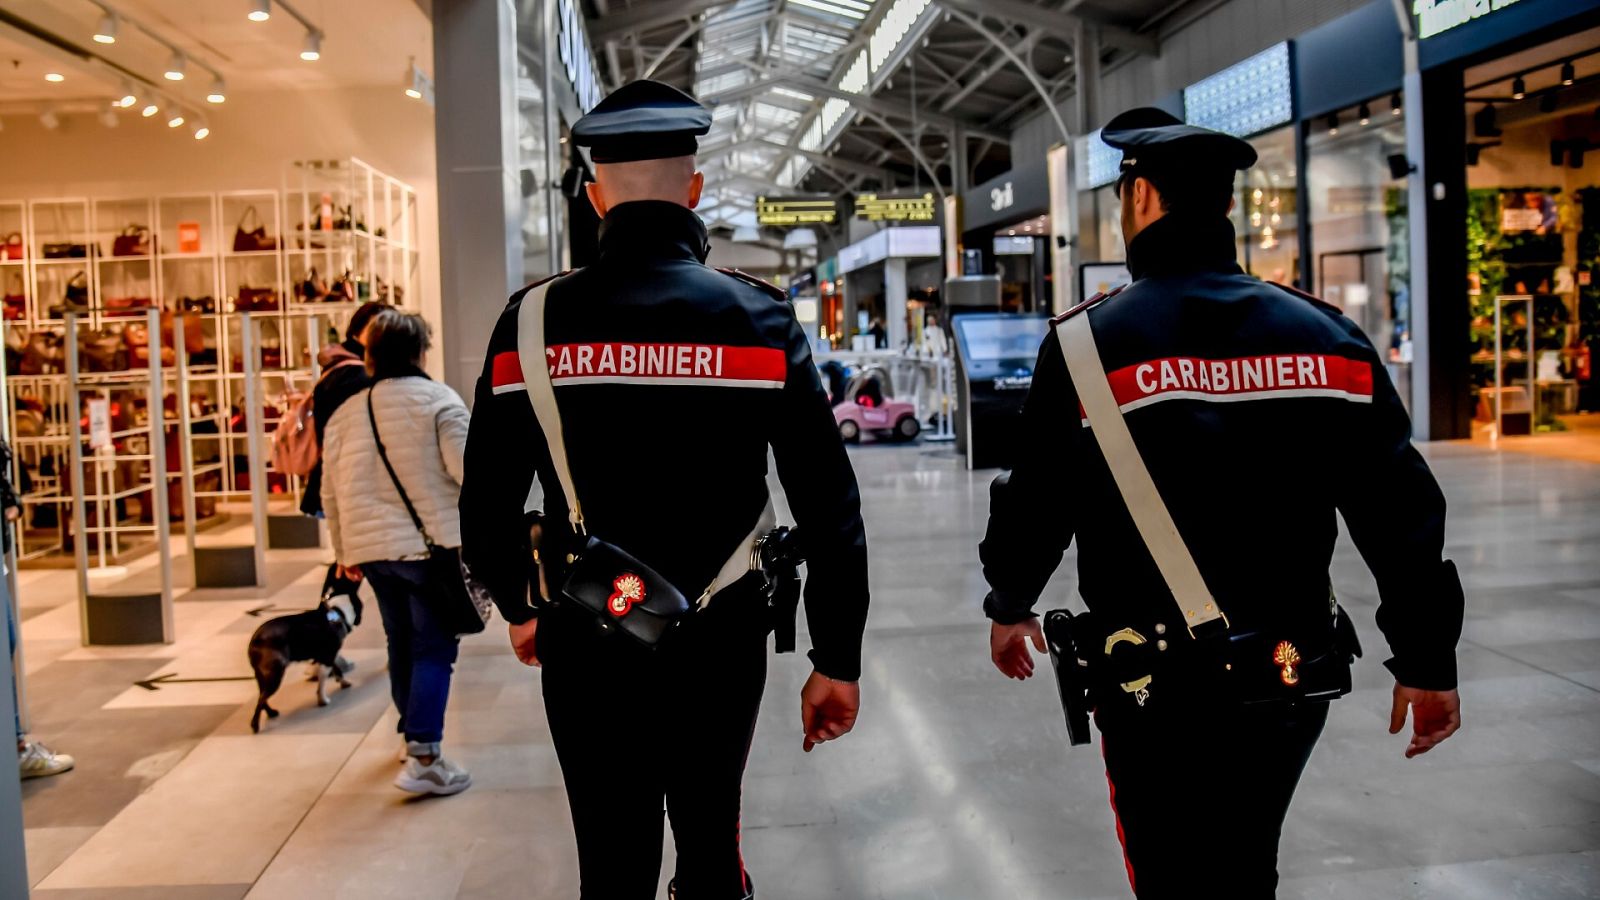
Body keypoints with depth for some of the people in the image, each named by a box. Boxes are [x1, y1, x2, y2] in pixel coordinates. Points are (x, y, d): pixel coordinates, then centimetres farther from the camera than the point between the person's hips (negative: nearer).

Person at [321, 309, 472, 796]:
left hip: (371, 548, 6)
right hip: (429, 544, -6)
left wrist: (344, 550, 23)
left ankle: (412, 733, 34)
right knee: (433, 649, -3)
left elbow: (331, 491, 14)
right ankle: (423, 758, -11)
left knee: (401, 642, 20)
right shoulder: (438, 399, -6)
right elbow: (466, 469, -14)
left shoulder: (345, 412, 11)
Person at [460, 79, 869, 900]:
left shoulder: (535, 320, -6)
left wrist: (518, 607, 19)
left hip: (586, 647, 0)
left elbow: (486, 505, 0)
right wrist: (837, 659, 0)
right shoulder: (759, 319, -7)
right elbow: (830, 508, -9)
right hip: (720, 643, 0)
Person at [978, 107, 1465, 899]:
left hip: (1160, 689, -4)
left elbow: (1036, 502, -4)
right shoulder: (1324, 334, 0)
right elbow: (1403, 509, -1)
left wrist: (1009, 604, 14)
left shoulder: (1089, 342, -11)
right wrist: (1426, 659, 8)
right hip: (1295, 682, 4)